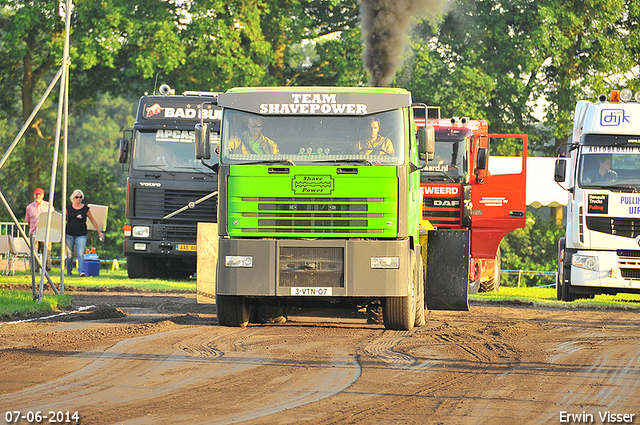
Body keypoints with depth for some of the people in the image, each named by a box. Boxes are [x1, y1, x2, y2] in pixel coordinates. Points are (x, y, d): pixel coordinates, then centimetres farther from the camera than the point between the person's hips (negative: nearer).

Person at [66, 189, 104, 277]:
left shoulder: (85, 209, 3)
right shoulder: (68, 208, 6)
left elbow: (93, 221, 10)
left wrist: (99, 232, 10)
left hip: (81, 235, -1)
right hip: (70, 234, 1)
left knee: (80, 253, -14)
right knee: (70, 254, 5)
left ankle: (81, 271, -20)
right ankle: (69, 272, 18)